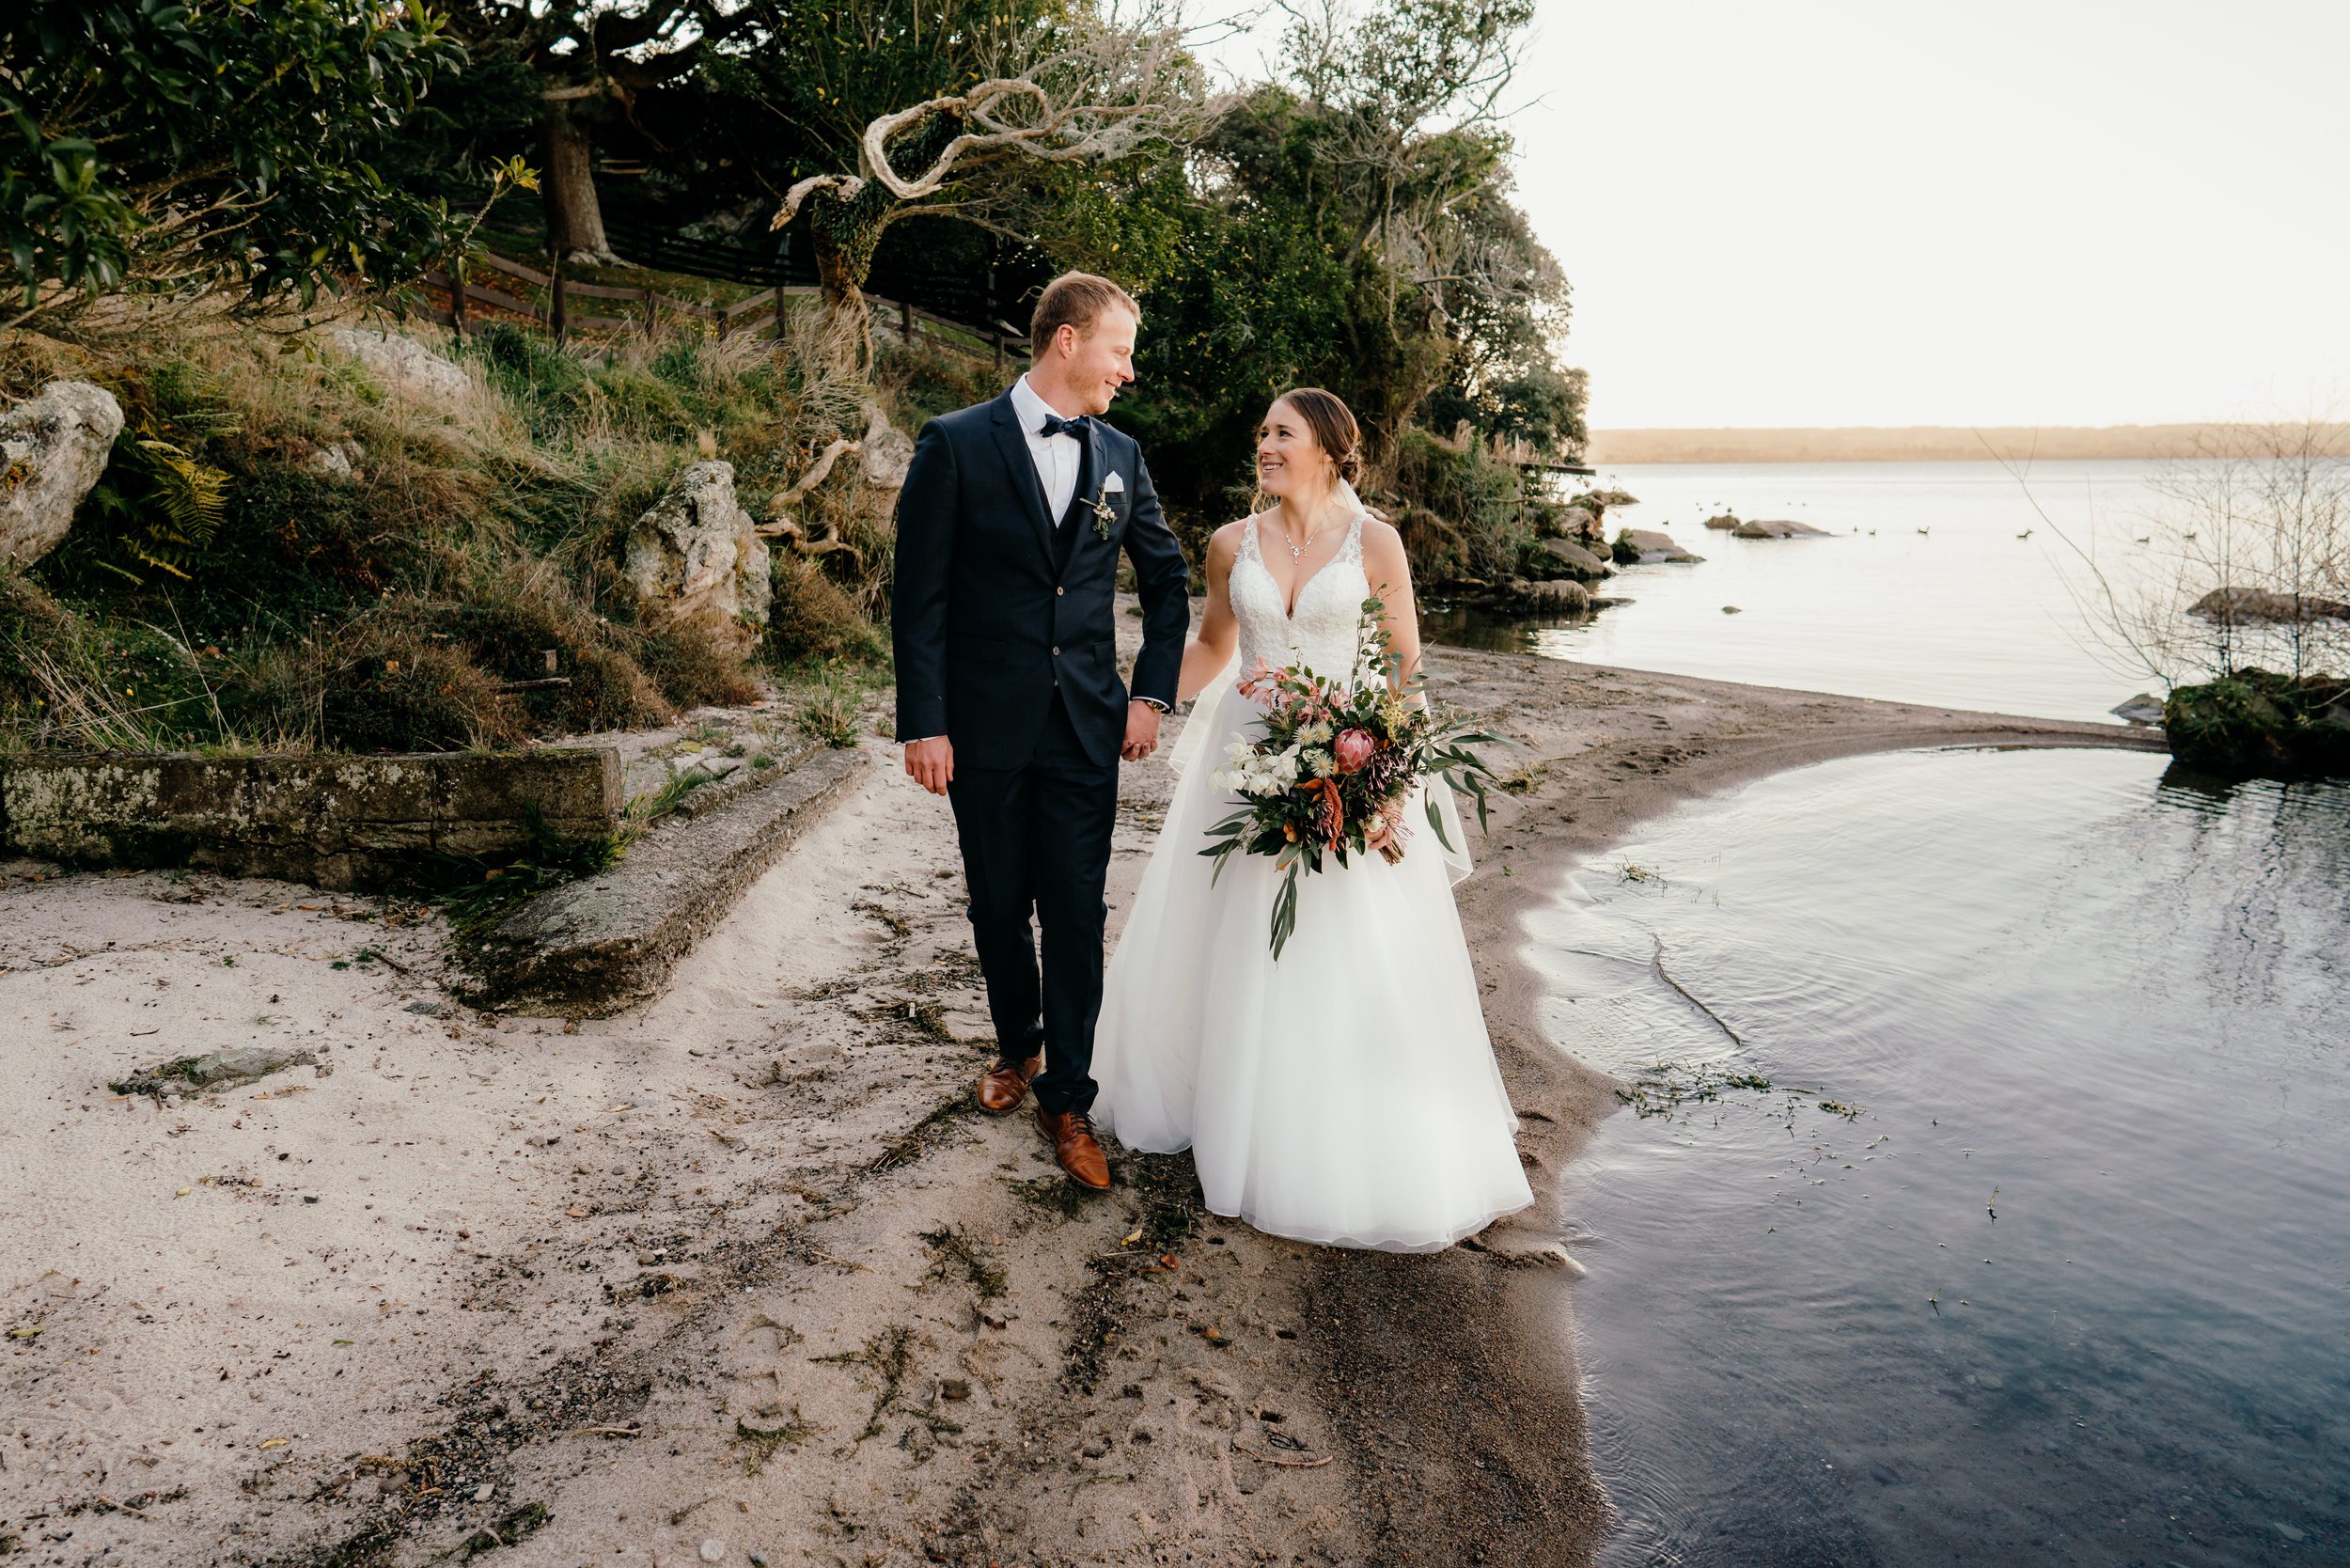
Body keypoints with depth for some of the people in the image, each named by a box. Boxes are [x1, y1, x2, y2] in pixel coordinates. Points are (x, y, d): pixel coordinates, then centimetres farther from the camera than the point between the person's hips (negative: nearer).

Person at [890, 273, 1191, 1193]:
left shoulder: (1120, 456, 7)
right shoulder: (955, 445, -5)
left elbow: (1167, 580, 16)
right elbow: (919, 595, -6)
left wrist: (1151, 695, 7)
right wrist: (922, 724, -11)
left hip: (1087, 730, 2)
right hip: (985, 728, -2)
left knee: (1076, 916, 2)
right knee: (999, 907, 12)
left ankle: (1067, 1099, 15)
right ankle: (1016, 1047, 37)